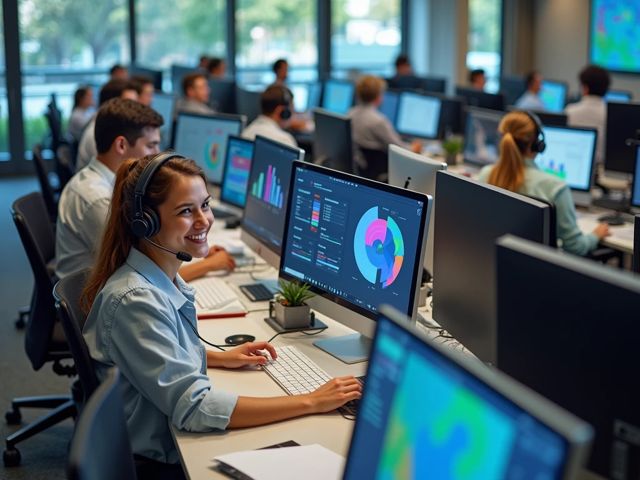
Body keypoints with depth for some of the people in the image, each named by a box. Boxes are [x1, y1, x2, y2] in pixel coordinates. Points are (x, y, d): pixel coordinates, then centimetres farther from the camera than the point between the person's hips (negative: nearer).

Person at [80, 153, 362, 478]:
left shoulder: (161, 277, 2)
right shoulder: (135, 301, -26)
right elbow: (194, 408, -30)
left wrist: (220, 358, 7)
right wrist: (311, 402, -28)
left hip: (174, 438, 8)